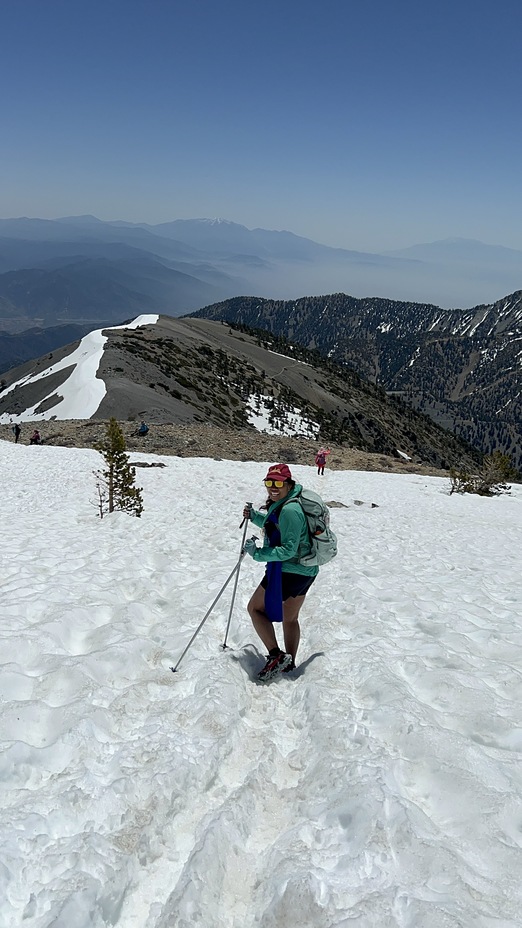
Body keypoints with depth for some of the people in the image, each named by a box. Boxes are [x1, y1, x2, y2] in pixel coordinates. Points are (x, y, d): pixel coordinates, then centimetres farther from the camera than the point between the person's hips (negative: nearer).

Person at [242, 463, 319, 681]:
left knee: (255, 608, 5)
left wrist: (257, 553, -19)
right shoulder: (281, 504, 7)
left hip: (288, 571, -10)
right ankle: (289, 664, 32)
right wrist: (255, 516, 10)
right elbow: (274, 527, 25)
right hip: (305, 571, 10)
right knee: (290, 618, 21)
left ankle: (276, 655, 1)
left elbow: (288, 550, -25)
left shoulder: (289, 510, -24)